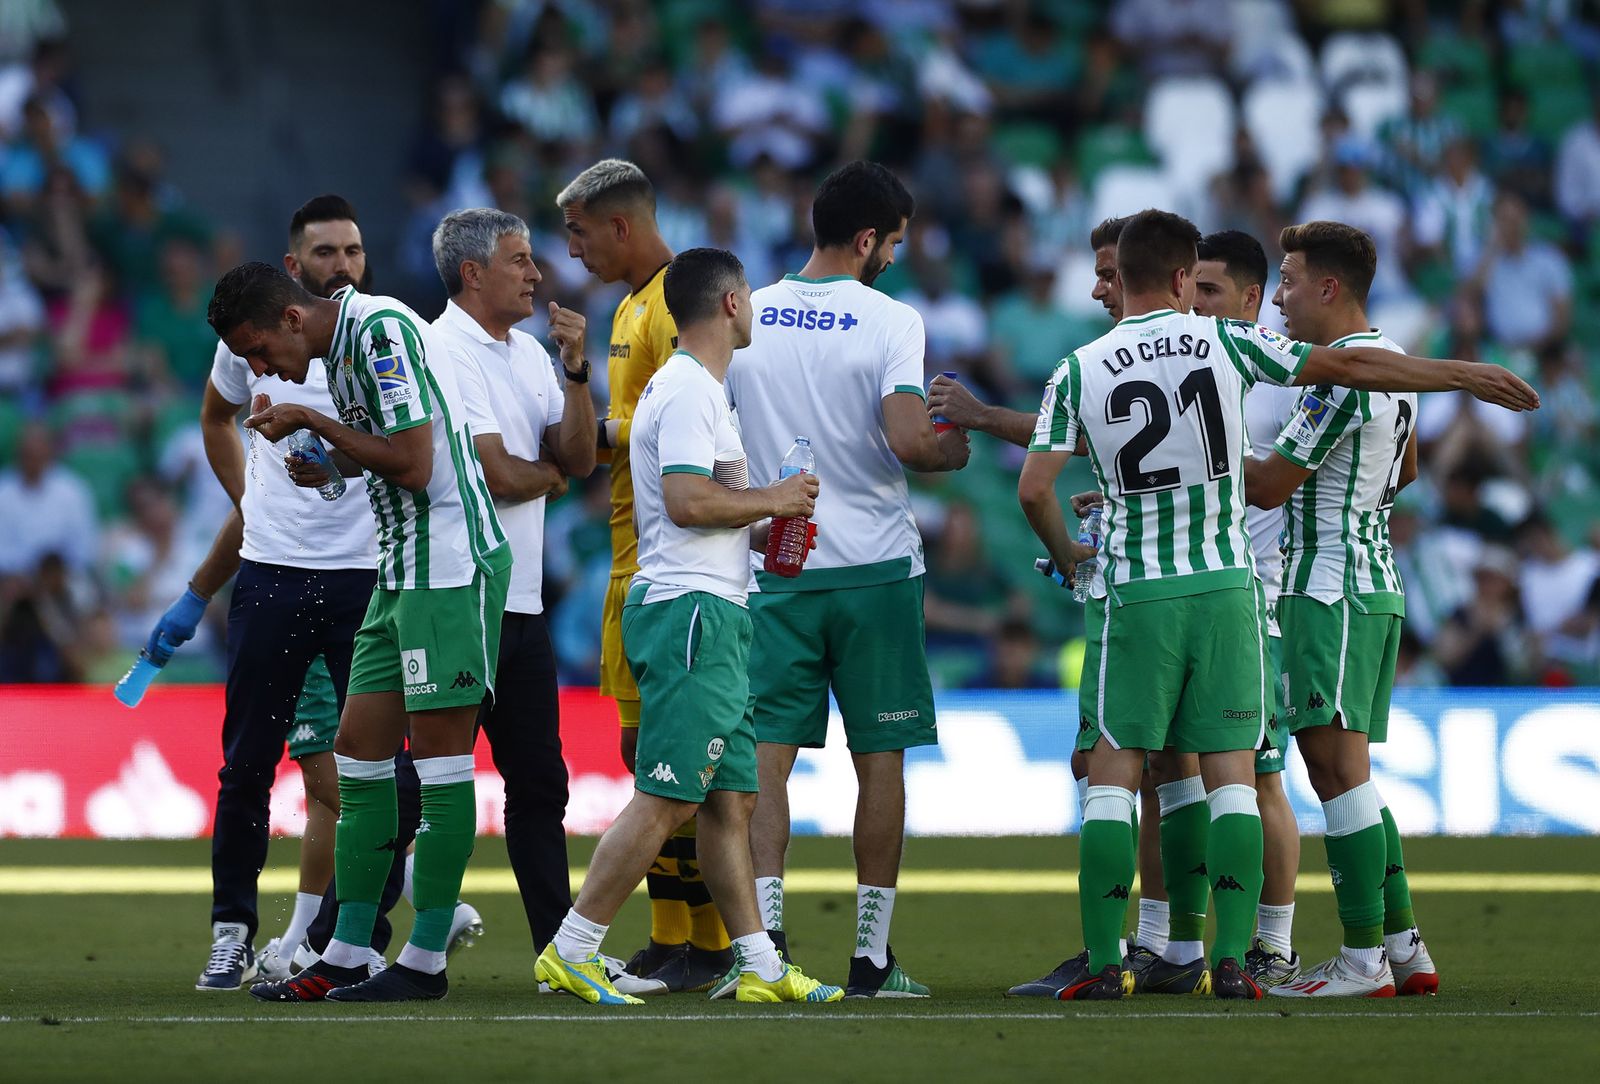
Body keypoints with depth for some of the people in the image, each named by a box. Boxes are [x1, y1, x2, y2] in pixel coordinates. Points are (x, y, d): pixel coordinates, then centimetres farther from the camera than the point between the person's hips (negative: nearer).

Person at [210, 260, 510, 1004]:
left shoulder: (383, 330, -16)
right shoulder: (340, 346, 13)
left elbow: (413, 464, -21)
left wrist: (311, 422, -12)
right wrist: (328, 463, 6)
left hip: (449, 564, -10)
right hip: (401, 571, 10)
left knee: (439, 755, -6)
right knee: (358, 750, 7)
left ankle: (425, 962, -2)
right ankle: (345, 959, 10)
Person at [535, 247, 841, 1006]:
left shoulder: (692, 389, 21)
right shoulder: (688, 392, -12)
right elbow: (687, 500, -22)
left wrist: (762, 529, 17)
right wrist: (773, 500, -10)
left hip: (713, 617, 11)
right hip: (690, 610, -11)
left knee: (732, 799, 10)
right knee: (665, 799, -12)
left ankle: (760, 964, 12)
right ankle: (570, 952, -12)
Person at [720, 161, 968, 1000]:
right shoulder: (890, 321, -8)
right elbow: (909, 442, -18)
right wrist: (958, 450, 3)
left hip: (773, 568, 2)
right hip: (874, 565, -2)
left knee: (766, 753, 1)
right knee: (880, 760, 6)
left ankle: (765, 928, -14)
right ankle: (873, 956, 7)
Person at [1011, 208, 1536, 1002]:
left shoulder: (1079, 371, -1)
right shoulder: (1224, 342, 0)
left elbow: (1033, 488, -5)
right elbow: (1349, 366, 2)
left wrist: (1064, 553, 15)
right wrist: (1466, 377, 10)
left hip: (1133, 594, -1)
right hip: (1225, 587, 1)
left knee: (1113, 775, 3)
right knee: (1231, 775, 4)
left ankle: (1101, 964, -1)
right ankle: (1232, 961, -1)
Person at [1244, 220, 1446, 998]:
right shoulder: (1389, 360, 14)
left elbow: (1269, 485, -15)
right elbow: (1406, 470, 30)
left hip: (1330, 590, -10)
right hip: (1373, 585, 10)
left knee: (1338, 769, -10)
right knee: (1345, 773, 12)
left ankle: (1364, 960, -12)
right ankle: (1403, 946, 11)